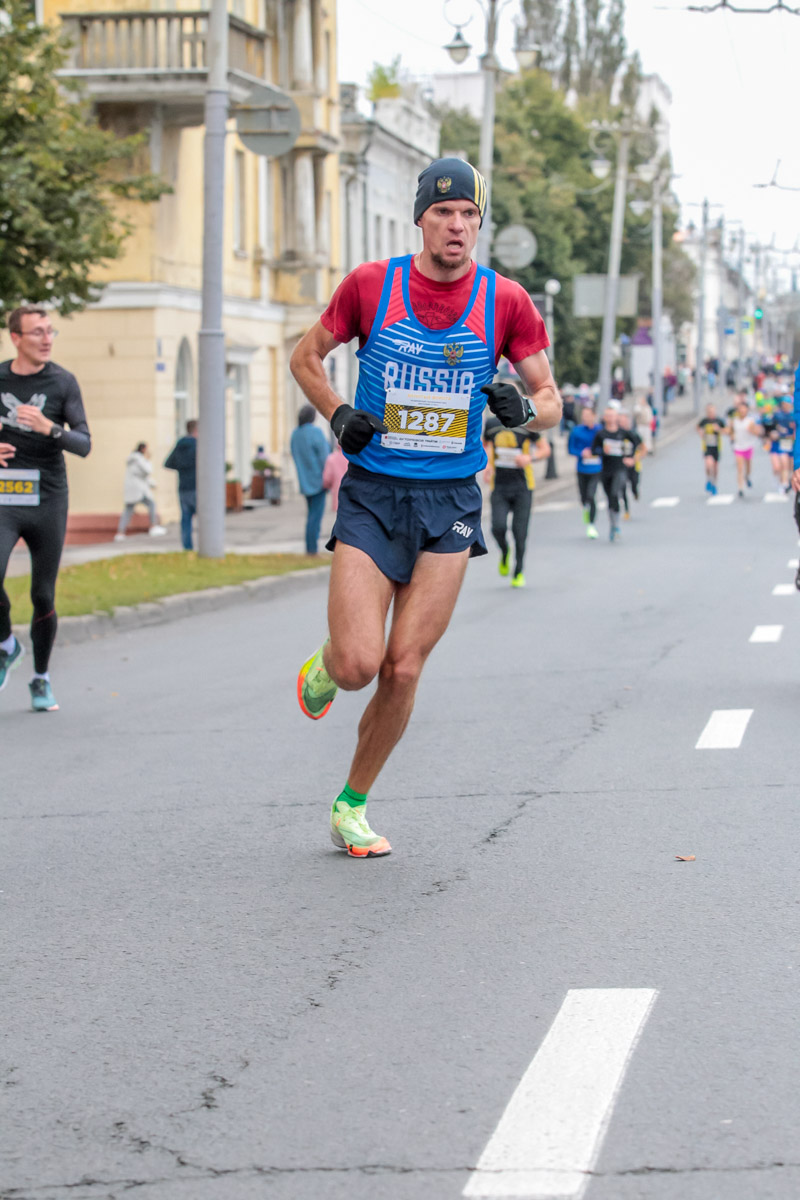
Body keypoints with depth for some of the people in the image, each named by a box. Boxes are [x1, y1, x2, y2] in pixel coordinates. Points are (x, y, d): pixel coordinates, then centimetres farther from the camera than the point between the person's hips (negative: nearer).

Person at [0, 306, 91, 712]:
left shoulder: (63, 382, -2)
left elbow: (84, 445, -7)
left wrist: (48, 427, -26)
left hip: (48, 503, 0)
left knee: (43, 597, 4)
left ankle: (41, 679, 23)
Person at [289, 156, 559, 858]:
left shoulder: (506, 301, 0)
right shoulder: (371, 286, -2)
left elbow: (550, 401, 6)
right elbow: (306, 357, 13)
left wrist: (524, 409, -17)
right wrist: (337, 415, -4)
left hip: (450, 503, 1)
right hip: (372, 492, -1)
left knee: (403, 669, -4)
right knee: (360, 663, -14)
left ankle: (353, 804, 17)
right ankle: (323, 668, 25)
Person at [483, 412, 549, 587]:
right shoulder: (491, 424, 6)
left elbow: (545, 449, 3)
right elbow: (486, 445, 24)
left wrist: (530, 458, -17)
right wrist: (487, 464, 4)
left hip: (522, 487, -2)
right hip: (499, 486, 2)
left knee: (519, 531, -3)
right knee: (498, 527, -14)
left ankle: (518, 572, 16)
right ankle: (505, 552, 20)